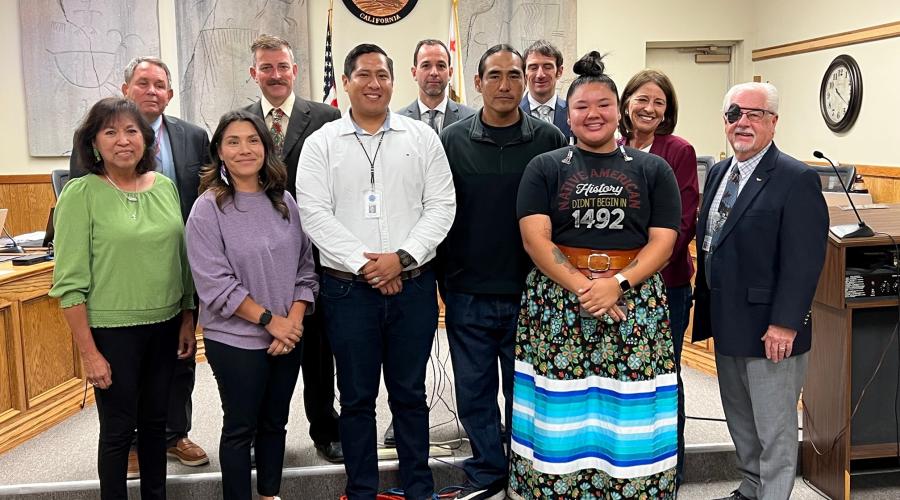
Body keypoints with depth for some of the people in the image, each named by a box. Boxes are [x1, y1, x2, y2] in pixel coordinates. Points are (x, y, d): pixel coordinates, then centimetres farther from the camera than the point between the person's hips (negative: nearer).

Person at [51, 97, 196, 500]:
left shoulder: (165, 186, 3)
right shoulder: (80, 194, -10)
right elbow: (69, 283, -12)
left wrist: (188, 321, 10)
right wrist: (89, 352, -14)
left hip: (166, 326, 4)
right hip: (112, 331, -4)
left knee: (155, 421, 17)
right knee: (118, 429, 8)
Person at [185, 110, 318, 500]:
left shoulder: (284, 201, 4)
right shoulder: (208, 208, -9)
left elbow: (305, 267, 5)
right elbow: (215, 283, -15)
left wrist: (294, 320, -8)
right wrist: (269, 320, -15)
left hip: (287, 336, 5)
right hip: (235, 340, -4)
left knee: (275, 423, 16)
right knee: (240, 428, 8)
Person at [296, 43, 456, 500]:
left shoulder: (422, 137, 6)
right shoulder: (321, 143, 3)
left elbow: (441, 205, 0)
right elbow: (314, 214, -5)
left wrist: (402, 257, -12)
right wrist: (363, 264, -13)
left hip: (413, 286, 1)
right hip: (348, 289, 0)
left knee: (410, 393, 11)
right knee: (356, 397, 10)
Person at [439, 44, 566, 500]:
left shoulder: (549, 140, -2)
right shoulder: (452, 140, 1)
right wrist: (444, 279, 1)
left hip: (529, 292, -1)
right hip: (467, 294, 1)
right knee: (474, 391, 11)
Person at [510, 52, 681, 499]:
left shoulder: (653, 170, 10)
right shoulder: (544, 168, 8)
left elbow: (663, 241, 2)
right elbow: (535, 238, -3)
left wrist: (618, 283, -14)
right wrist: (581, 286, -15)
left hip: (635, 302, 1)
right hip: (558, 300, 0)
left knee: (628, 412, 1)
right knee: (562, 409, 1)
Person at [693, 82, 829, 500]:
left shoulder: (797, 180, -13)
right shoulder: (718, 172, 10)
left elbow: (803, 260, -18)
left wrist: (784, 324, -21)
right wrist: (707, 309, 13)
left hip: (769, 332, -8)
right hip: (726, 324, 8)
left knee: (774, 430, 6)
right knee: (740, 422, 21)